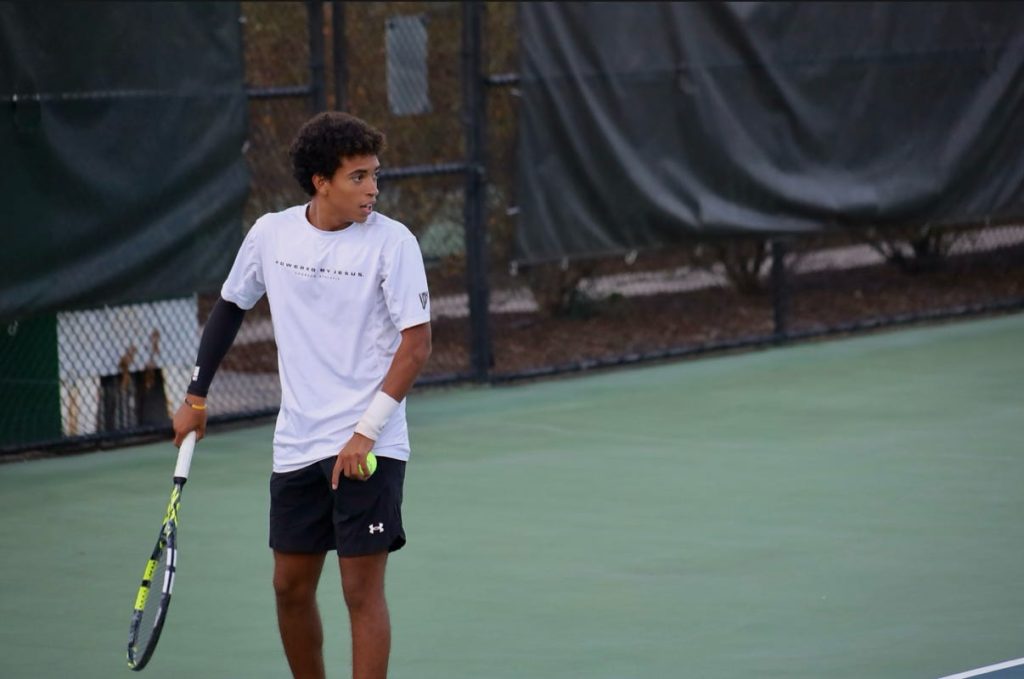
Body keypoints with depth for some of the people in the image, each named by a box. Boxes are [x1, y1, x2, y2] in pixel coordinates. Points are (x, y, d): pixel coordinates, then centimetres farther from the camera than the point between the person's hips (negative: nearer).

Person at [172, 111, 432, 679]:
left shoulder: (391, 241, -11)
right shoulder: (271, 234, 2)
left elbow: (417, 343, -13)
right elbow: (230, 307, 17)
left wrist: (366, 431, -19)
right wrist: (196, 397, 16)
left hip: (368, 447, -5)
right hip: (296, 444, 5)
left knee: (362, 590, -6)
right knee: (291, 588, 11)